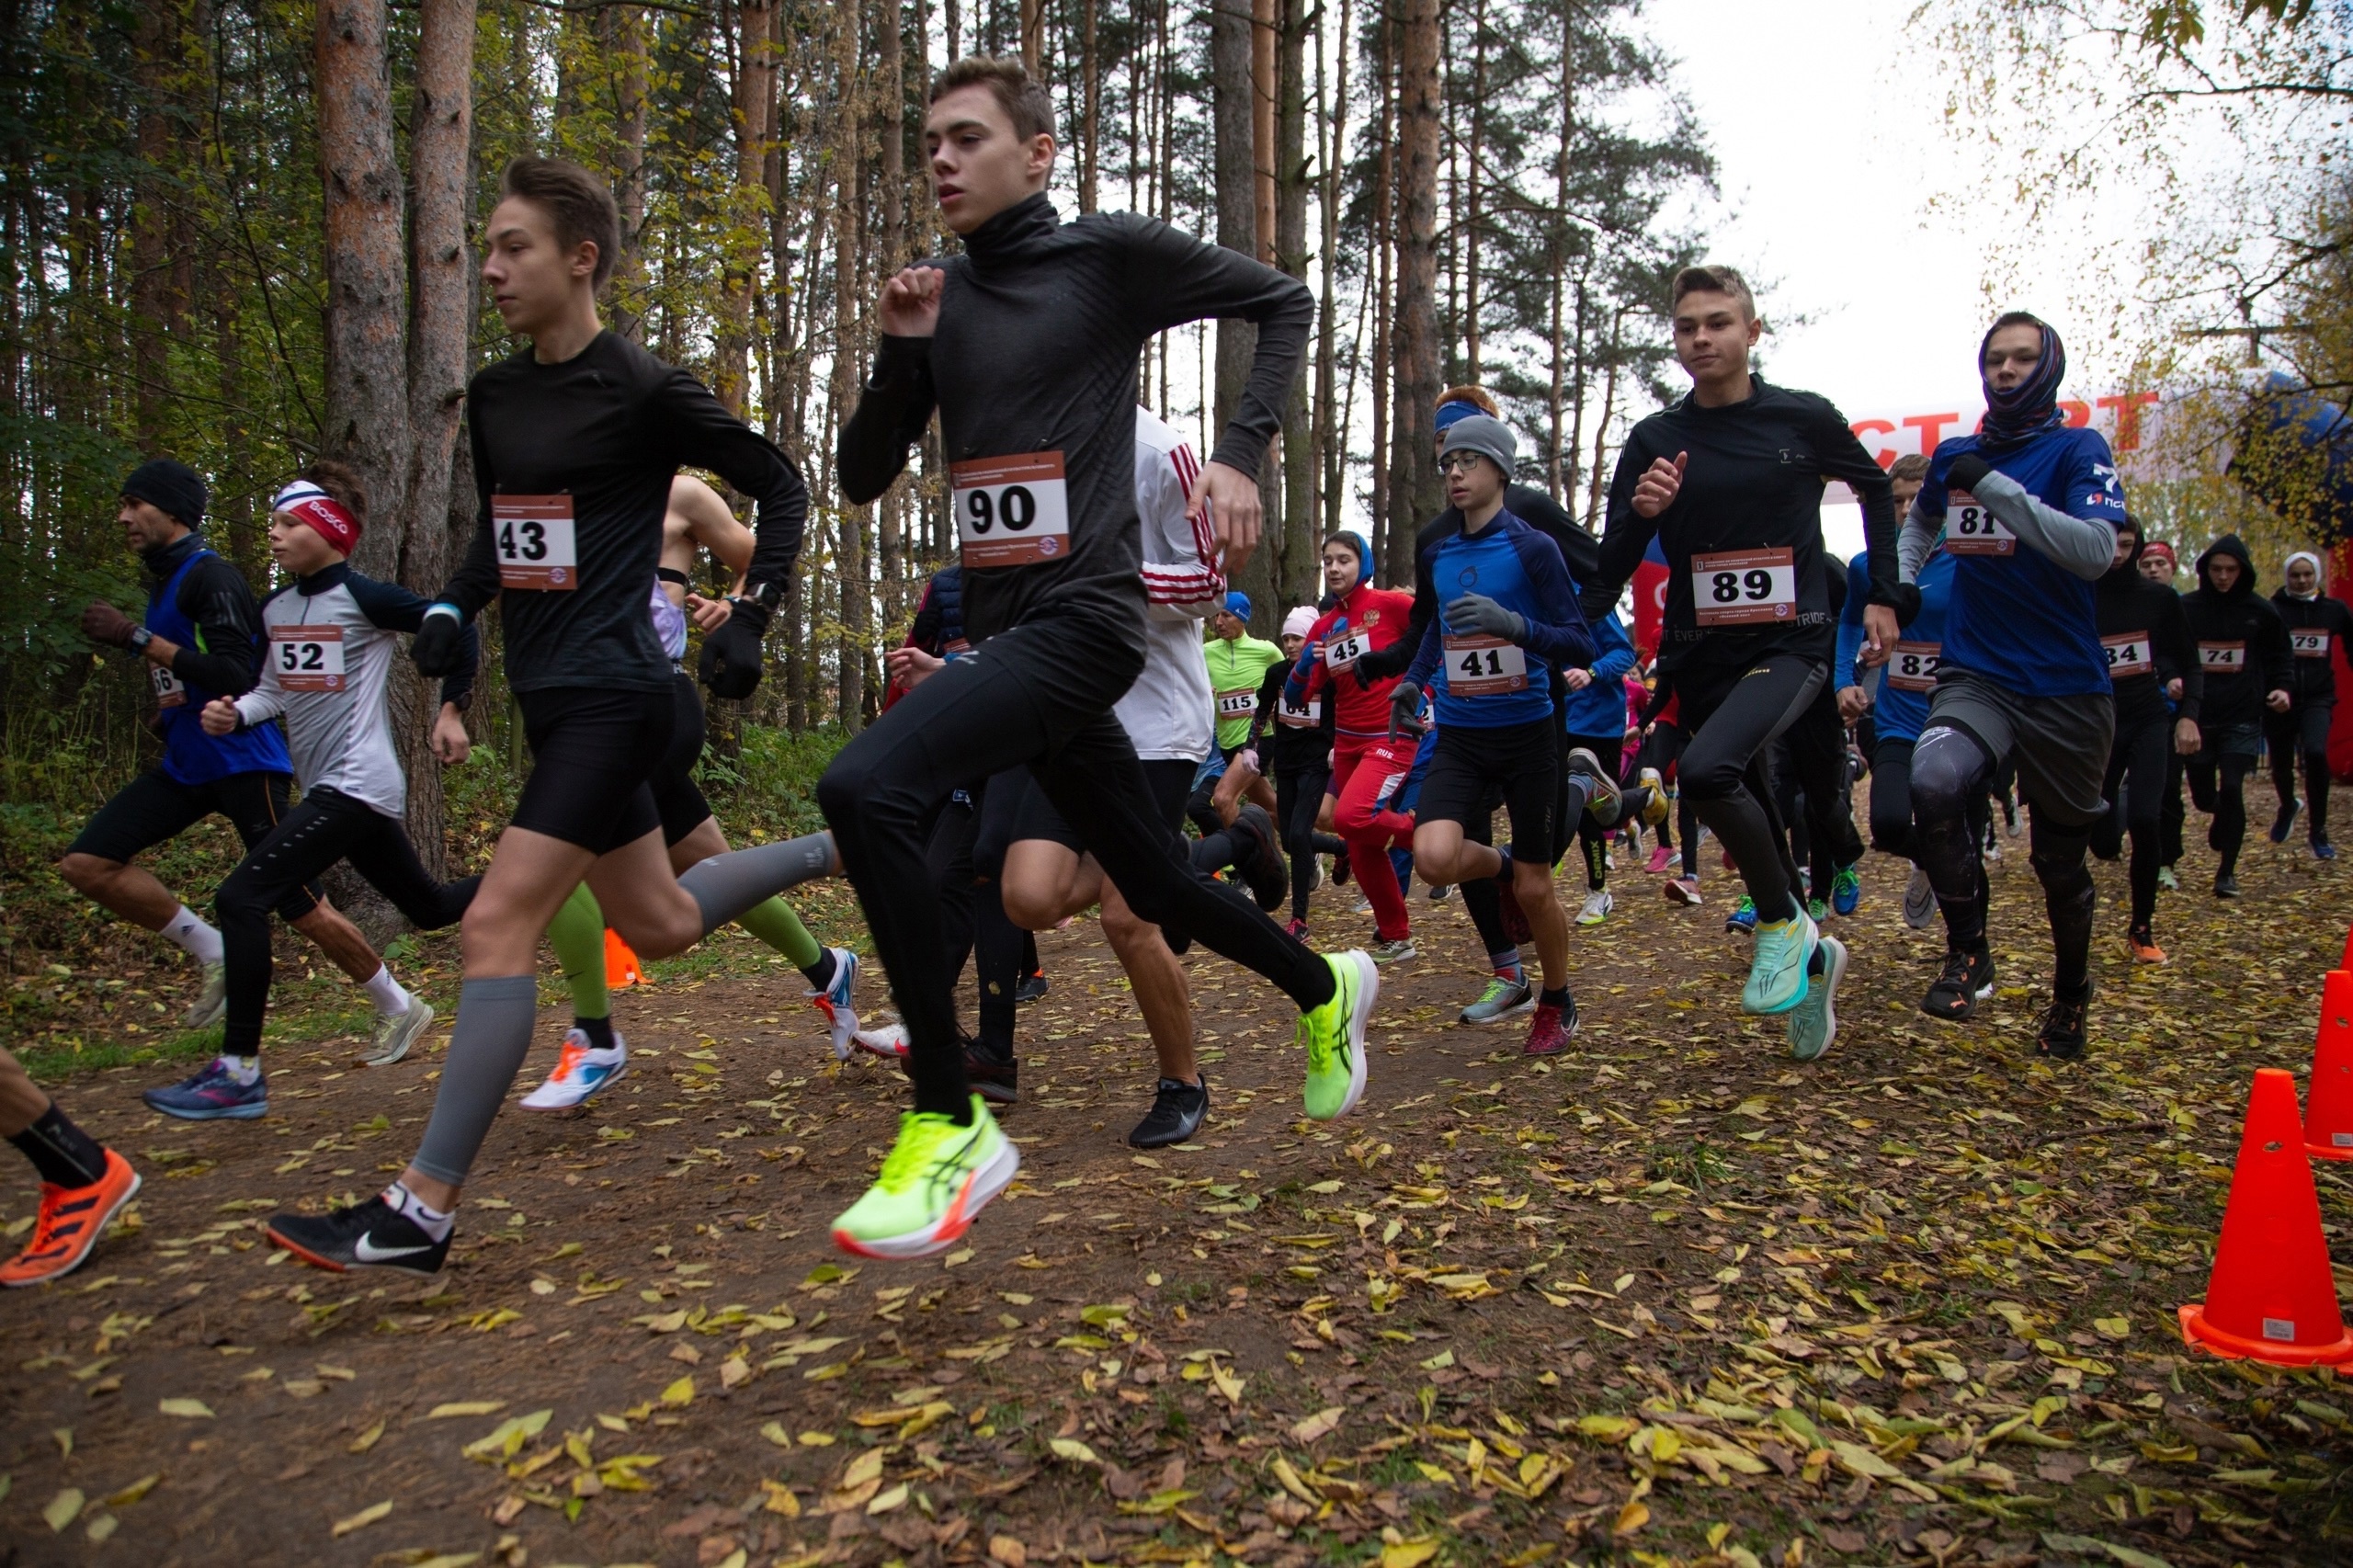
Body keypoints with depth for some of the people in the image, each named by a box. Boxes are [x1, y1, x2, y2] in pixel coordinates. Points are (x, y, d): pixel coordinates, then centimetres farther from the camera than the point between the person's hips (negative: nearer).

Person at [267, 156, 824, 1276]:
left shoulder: (644, 392, -9)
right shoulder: (494, 396, 12)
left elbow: (778, 487, -2)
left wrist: (749, 621, -8)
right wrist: (452, 608, 5)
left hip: (613, 694, -9)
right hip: (552, 694, 9)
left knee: (497, 925, -14)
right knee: (659, 927, 18)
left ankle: (420, 1215, -8)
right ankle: (834, 851, 40)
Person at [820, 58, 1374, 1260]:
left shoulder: (1110, 255, -2)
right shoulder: (943, 296, 14)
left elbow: (1284, 301, 7)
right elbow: (860, 479, 13)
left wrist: (1240, 454, -6)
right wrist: (901, 349, -3)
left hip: (1079, 622, -7)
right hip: (1001, 631, 7)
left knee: (864, 789, -28)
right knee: (1156, 886, 15)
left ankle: (951, 1127, -18)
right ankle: (1322, 987, 43)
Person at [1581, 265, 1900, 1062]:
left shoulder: (1804, 419, -2)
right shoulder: (1655, 439, 2)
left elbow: (1876, 488, 17)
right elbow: (1612, 569, -1)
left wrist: (1883, 595, 14)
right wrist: (1641, 512, -21)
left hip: (1791, 645, -3)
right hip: (1700, 657, 4)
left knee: (1708, 769, -30)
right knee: (1753, 821, 12)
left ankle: (1784, 926, -7)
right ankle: (1812, 955, 37)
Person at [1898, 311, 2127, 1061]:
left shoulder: (2079, 450, -4)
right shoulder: (1953, 455, 8)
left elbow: (2097, 550, -21)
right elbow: (1921, 521, 31)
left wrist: (1996, 487, -26)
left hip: (2067, 688, -2)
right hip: (1976, 676, 2)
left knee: (2060, 860, 10)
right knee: (1933, 785, -30)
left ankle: (2069, 998, 38)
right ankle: (1968, 952, -9)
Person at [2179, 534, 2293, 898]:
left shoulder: (2260, 610, 3)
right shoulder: (2186, 607, 1)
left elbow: (2280, 656, 14)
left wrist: (2283, 687, -3)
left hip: (2242, 717, -1)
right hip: (2198, 717, 1)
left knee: (2231, 789, -11)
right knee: (2203, 795, 7)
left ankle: (2227, 871, 0)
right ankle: (2223, 824, 44)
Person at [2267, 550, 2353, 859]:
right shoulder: (2272, 610, -2)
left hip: (2318, 698, 0)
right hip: (2280, 698, 0)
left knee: (2316, 753, -22)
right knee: (2280, 764, 8)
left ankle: (2317, 831, -9)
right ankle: (2287, 807, 44)